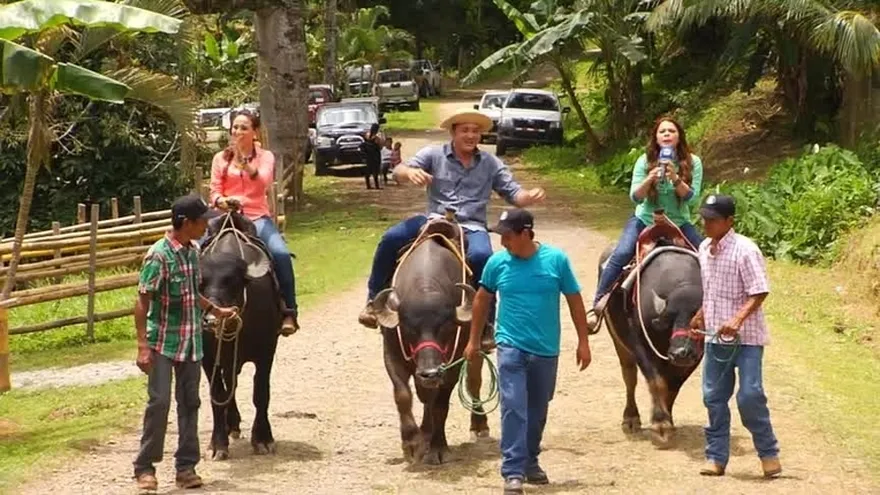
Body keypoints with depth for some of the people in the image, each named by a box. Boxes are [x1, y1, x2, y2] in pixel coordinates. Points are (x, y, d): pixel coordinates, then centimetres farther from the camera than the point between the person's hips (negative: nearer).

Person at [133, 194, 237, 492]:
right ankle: (145, 467, 4)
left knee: (189, 402, 9)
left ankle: (186, 466, 16)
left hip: (191, 342, 7)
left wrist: (215, 310, 21)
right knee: (159, 401, -8)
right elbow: (142, 302, -16)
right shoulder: (159, 255, -15)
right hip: (163, 342, -7)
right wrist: (143, 347, -20)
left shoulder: (193, 251, 6)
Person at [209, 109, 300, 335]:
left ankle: (289, 312, -19)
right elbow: (215, 191, 6)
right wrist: (221, 201, -18)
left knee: (281, 254, -26)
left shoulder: (265, 156, 6)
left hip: (257, 216, -2)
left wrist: (245, 163, -32)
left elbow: (264, 182, -14)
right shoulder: (221, 158, 11)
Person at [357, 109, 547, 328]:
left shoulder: (491, 164, 8)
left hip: (471, 227, -1)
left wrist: (530, 196, -17)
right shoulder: (434, 154, 5)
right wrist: (410, 172, -29)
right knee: (391, 238, -21)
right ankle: (374, 300, -4)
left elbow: (514, 194, 8)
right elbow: (398, 172, -3)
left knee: (481, 256, -34)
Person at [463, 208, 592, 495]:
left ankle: (530, 462, 32)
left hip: (546, 350, 1)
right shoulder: (497, 262, -5)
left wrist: (583, 342, 0)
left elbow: (575, 301, 0)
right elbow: (482, 300, 9)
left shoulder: (556, 260, -8)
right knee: (513, 407, -11)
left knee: (537, 410, 15)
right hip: (510, 347, -1)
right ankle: (513, 471, -11)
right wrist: (473, 340, 12)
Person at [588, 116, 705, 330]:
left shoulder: (693, 162, -7)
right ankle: (597, 306, -20)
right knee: (621, 255, -25)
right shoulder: (645, 161, -7)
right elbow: (635, 197, -13)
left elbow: (692, 196, -16)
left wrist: (675, 178, -33)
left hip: (678, 223, 2)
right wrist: (650, 179, -32)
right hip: (645, 221, -1)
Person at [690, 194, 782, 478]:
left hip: (745, 337, -7)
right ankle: (716, 457, 15)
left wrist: (738, 319, -29)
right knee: (713, 397, 7)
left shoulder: (745, 250, -15)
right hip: (715, 337, 7)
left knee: (750, 396, -9)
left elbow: (759, 292, -19)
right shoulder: (704, 249, 7)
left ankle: (769, 453, 8)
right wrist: (701, 315, 25)